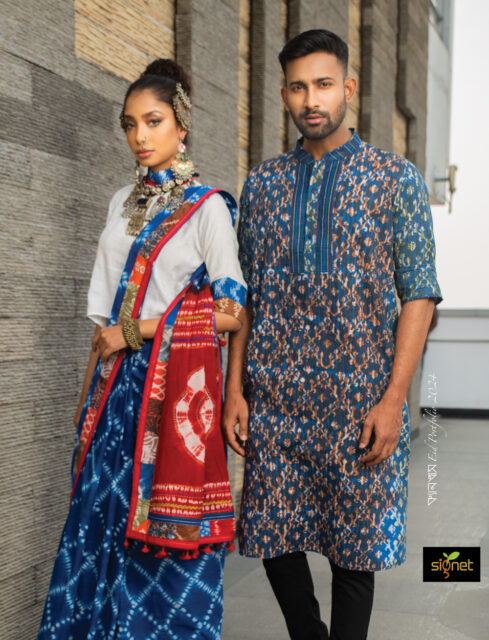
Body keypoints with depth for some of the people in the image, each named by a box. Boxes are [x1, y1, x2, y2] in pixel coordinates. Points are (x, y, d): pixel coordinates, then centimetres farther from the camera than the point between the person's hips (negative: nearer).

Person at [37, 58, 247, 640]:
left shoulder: (207, 207, -4)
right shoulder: (123, 203, 13)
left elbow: (231, 314, -9)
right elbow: (106, 313, 14)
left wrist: (135, 332, -9)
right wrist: (89, 390, 9)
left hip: (177, 382, -5)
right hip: (118, 381, 5)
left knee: (162, 528, 0)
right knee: (104, 513, 7)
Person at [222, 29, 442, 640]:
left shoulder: (397, 178, 1)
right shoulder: (261, 183, 10)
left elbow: (419, 294, -3)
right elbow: (244, 295, 10)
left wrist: (393, 400, -11)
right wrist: (234, 389, 2)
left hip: (361, 402, -2)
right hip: (273, 399, 3)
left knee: (355, 548, 5)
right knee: (275, 540, 8)